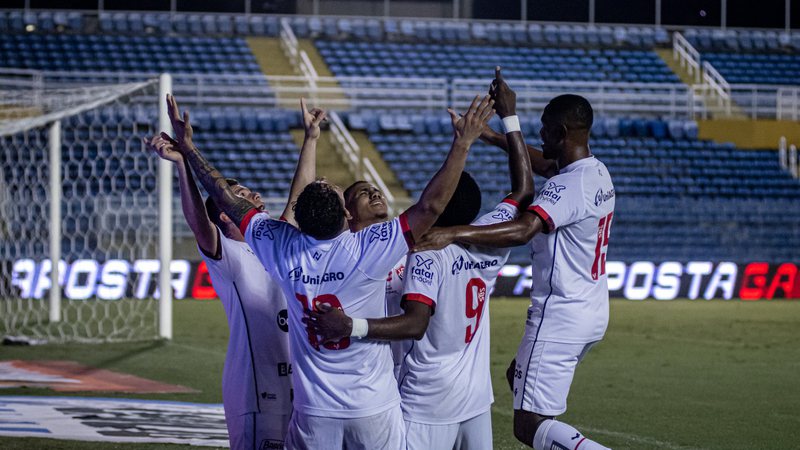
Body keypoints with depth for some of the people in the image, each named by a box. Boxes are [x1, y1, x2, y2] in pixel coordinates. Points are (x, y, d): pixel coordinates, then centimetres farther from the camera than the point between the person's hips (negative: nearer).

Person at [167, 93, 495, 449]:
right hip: (373, 407, -3)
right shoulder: (368, 250, -18)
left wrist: (187, 148, 11)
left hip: (313, 410, 3)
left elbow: (226, 199, 2)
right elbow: (429, 207, -19)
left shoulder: (283, 249, -8)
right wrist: (462, 145, -17)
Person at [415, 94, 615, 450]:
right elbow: (545, 164, 28)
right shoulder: (599, 173, 7)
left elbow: (522, 230, -38)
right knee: (519, 377, 30)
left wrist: (453, 233, -46)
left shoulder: (567, 187, -22)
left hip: (560, 315, -10)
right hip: (593, 312, 10)